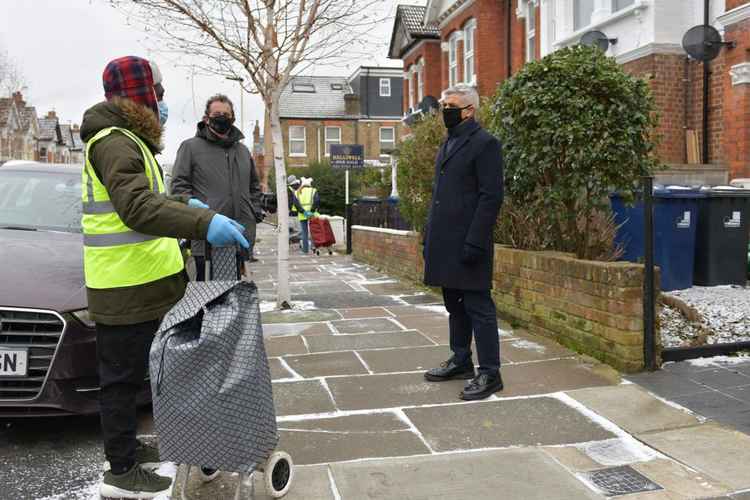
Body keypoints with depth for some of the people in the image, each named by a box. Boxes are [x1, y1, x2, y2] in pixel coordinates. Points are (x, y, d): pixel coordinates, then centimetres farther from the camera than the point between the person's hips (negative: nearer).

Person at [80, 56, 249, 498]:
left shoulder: (127, 140, 18)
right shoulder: (114, 142, -17)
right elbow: (137, 207, -34)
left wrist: (185, 205, 34)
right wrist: (203, 223, -43)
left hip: (139, 284, 10)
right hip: (127, 290, -10)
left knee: (129, 374, 20)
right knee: (123, 378, 0)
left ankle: (126, 446, 35)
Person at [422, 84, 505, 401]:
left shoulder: (485, 144, -8)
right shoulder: (447, 144, 18)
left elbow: (491, 197, -14)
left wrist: (474, 243, -20)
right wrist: (430, 237, 15)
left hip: (467, 243, -8)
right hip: (445, 244, 9)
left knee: (478, 306, -2)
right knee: (455, 305, 16)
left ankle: (489, 373, 7)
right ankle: (461, 361, 29)